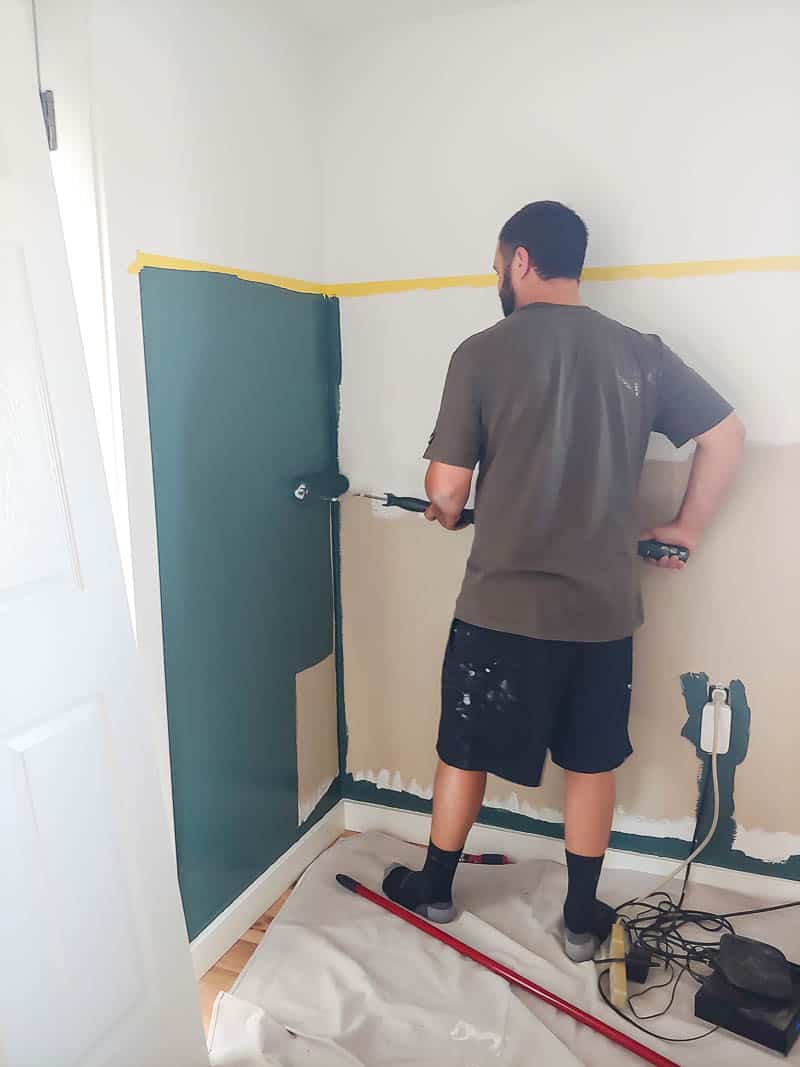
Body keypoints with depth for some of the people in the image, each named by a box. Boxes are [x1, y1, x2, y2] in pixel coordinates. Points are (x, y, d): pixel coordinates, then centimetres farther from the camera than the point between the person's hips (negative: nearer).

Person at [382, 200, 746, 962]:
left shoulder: (481, 353, -9)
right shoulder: (640, 352, 2)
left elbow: (447, 490, -10)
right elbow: (727, 437, 6)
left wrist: (446, 513, 13)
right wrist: (687, 529, 17)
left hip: (502, 606, -3)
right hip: (604, 606, 3)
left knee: (464, 754, 17)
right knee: (592, 764, 19)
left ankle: (434, 890, 37)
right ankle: (582, 919, 34)